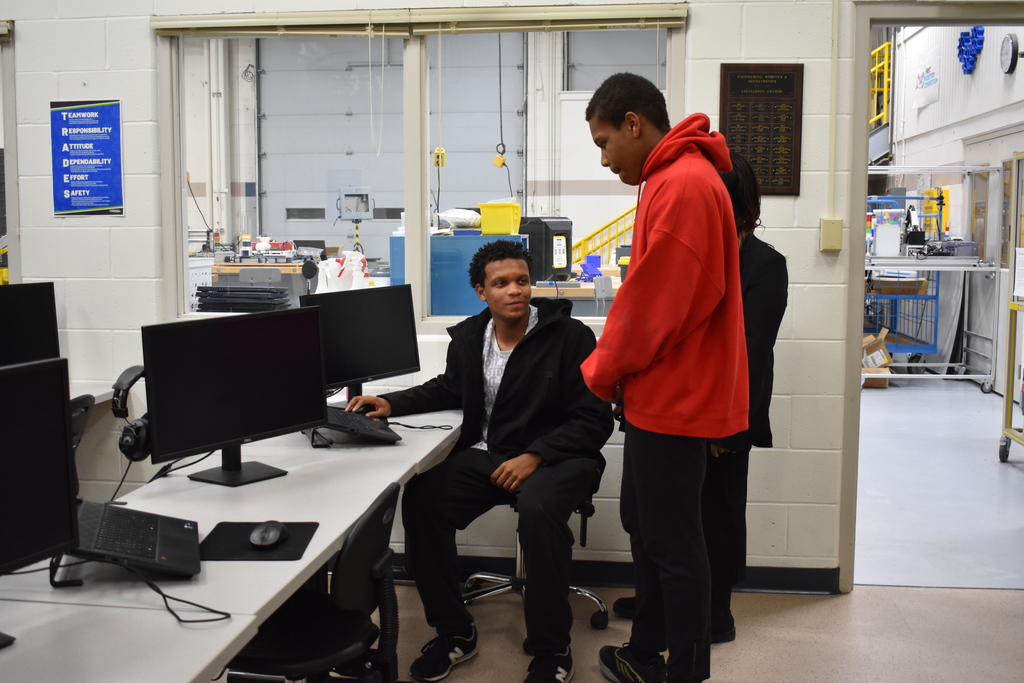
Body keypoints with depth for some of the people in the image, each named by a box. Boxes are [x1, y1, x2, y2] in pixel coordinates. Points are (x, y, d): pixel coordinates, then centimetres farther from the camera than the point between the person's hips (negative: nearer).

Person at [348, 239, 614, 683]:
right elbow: (449, 389, 26)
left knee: (538, 509, -37)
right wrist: (392, 404, 11)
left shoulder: (570, 336, -9)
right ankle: (454, 632, -1)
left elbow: (595, 421, -9)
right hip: (486, 454, 5)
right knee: (420, 498, -19)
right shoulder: (467, 338, 6)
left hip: (556, 456, -5)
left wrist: (534, 456, -20)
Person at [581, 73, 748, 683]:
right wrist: (616, 371, 10)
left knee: (672, 542, 2)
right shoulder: (673, 179, 13)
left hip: (673, 399, -10)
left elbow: (654, 304, -22)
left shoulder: (684, 187, -20)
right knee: (642, 522, 20)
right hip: (660, 393, 10)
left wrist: (602, 373, -8)